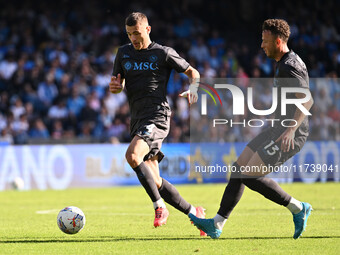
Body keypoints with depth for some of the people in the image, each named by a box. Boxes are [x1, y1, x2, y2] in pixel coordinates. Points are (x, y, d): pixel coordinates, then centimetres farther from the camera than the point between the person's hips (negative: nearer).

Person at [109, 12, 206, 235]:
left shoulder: (163, 53, 0)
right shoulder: (124, 53, 15)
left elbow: (192, 72, 8)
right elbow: (119, 84, 18)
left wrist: (193, 89, -13)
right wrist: (115, 87, -6)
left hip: (157, 115, -7)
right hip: (138, 120, 7)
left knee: (132, 155, -31)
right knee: (155, 182, 4)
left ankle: (160, 207, -22)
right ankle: (193, 212, 19)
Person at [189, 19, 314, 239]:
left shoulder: (290, 66, -18)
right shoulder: (283, 64, 15)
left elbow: (307, 100, -28)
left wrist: (291, 129, -34)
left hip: (290, 135, -11)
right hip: (279, 130, 11)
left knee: (250, 175, -13)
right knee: (240, 168, 8)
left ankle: (298, 209, 0)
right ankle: (217, 225, 9)